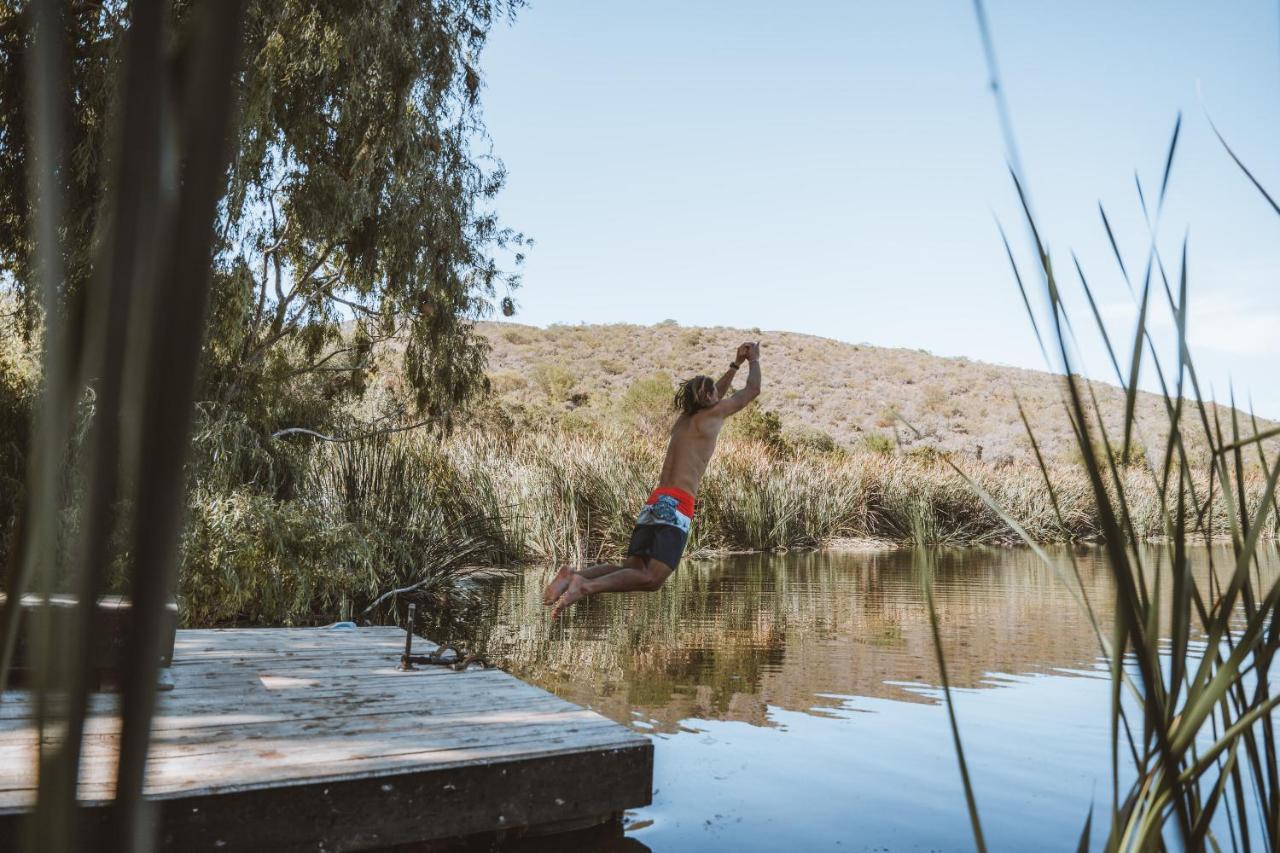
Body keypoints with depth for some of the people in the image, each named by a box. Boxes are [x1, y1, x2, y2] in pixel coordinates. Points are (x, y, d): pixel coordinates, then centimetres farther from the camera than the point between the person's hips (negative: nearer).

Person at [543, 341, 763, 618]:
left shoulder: (683, 419, 24)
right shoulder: (711, 415, 6)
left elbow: (712, 399, 44)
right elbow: (752, 390, 18)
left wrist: (735, 364, 50)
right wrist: (754, 360, 36)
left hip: (653, 503, 8)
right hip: (676, 506, -8)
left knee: (632, 570, 7)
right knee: (652, 579, -14)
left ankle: (575, 574, -15)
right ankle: (588, 586, -34)